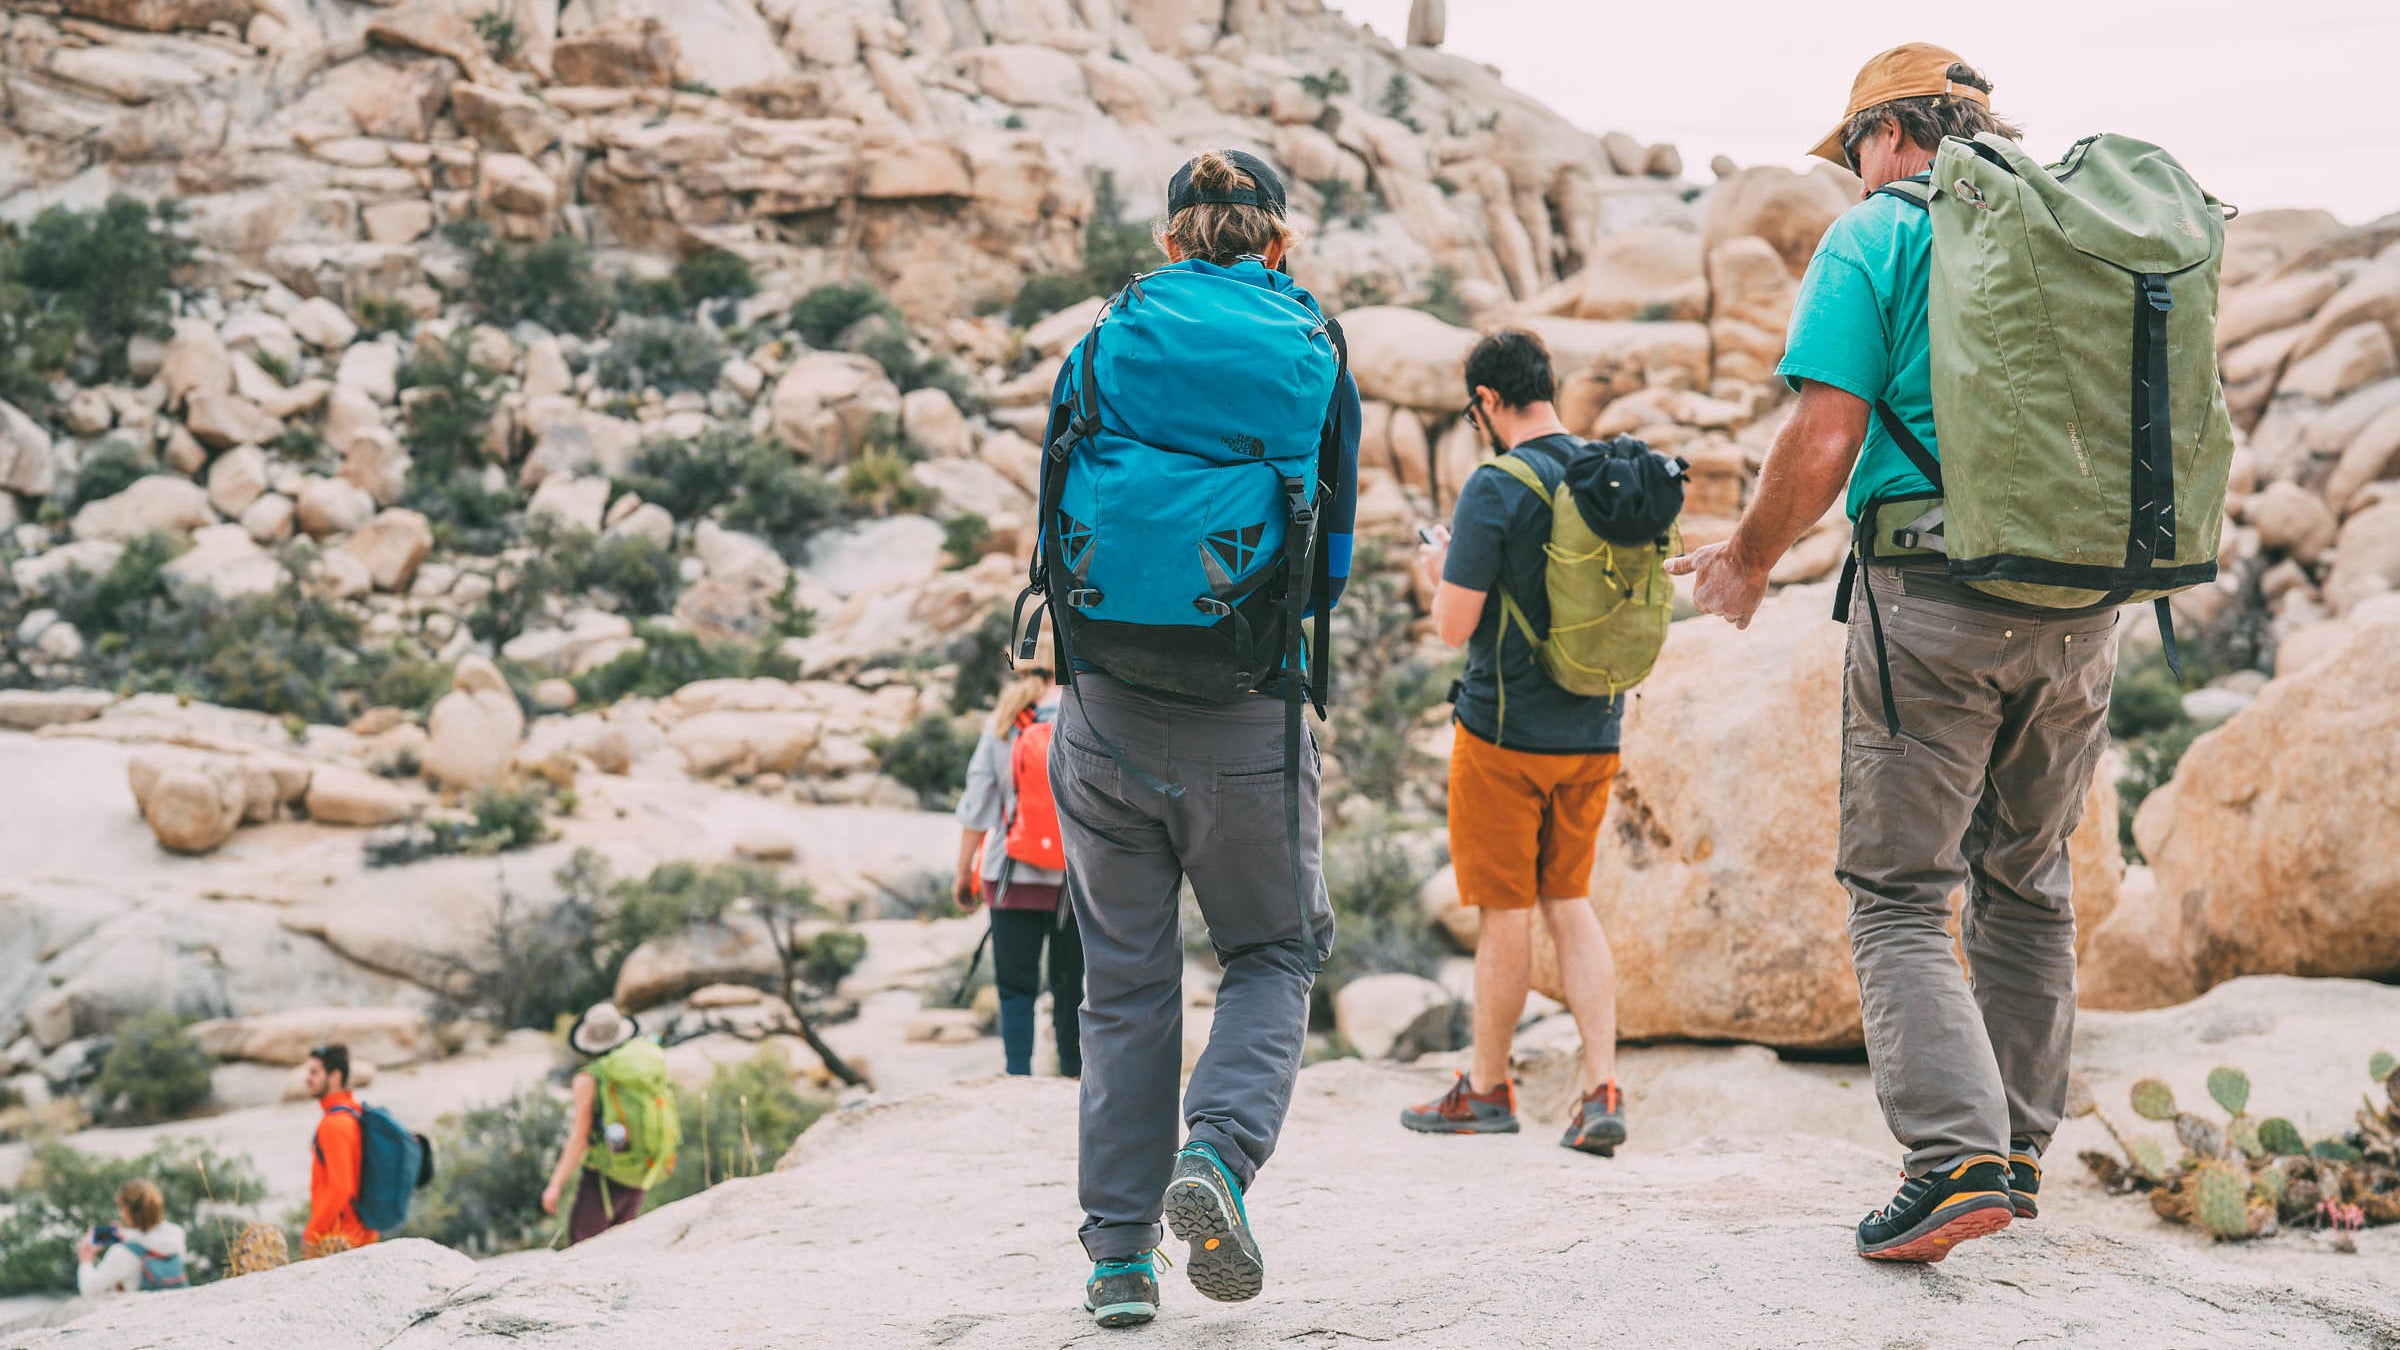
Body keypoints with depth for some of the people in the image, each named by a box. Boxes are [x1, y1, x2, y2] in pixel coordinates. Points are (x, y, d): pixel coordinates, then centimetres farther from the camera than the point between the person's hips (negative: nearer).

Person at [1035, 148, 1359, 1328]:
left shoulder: (1105, 341, 4)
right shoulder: (1317, 355, 3)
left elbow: (1055, 521, 8)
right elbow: (1333, 553, 9)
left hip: (1106, 710, 1)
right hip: (1249, 721, -1)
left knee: (1125, 979, 11)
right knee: (1274, 953, 16)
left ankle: (1120, 1254, 10)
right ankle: (1218, 1153, -9)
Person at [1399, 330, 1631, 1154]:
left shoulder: (1496, 488, -16)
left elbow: (1455, 625, -19)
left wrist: (1440, 568, 3)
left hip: (1505, 730, -6)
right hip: (1593, 732, 6)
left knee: (1506, 910, 5)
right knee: (1569, 900, 13)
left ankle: (1487, 1088, 19)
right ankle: (1602, 1091, 2)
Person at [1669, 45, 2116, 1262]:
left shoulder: (1873, 238, -2)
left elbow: (1822, 443, -10)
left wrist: (1748, 557, 6)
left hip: (1933, 598, -5)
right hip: (2081, 605, 5)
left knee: (1898, 894, 0)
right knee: (2028, 885, 17)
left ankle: (1957, 1158, -14)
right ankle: (2019, 1148, 24)